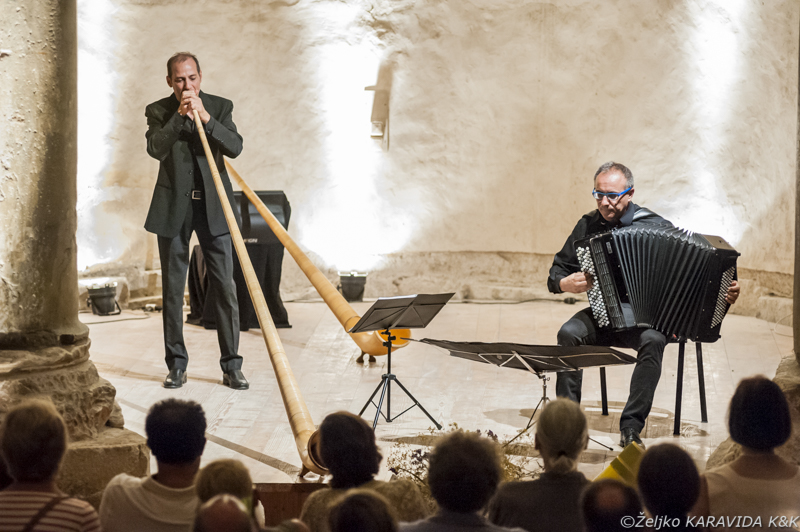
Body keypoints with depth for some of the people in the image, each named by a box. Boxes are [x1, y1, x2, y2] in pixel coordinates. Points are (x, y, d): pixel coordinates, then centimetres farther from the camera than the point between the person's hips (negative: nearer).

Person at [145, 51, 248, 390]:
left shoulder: (220, 107, 4)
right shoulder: (158, 111, 3)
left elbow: (234, 147, -10)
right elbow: (156, 149, -13)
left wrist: (205, 117, -20)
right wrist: (180, 116, -21)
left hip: (212, 207, 0)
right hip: (173, 209, 0)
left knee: (225, 288, -2)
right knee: (172, 289, 6)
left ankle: (231, 367, 5)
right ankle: (177, 365, 16)